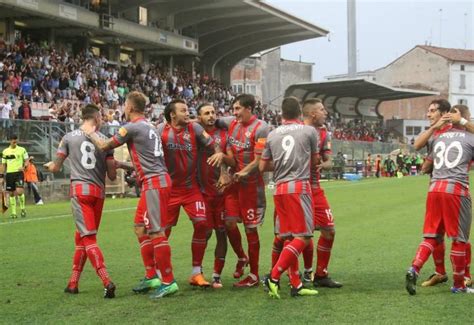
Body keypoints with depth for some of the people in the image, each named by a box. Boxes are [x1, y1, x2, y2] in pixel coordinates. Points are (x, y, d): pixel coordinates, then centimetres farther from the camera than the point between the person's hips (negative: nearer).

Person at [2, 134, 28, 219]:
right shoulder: (5, 151, 10)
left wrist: (24, 167, -17)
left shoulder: (22, 150, 3)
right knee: (11, 194, 5)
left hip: (19, 173, -3)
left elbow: (26, 160, 4)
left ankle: (22, 208, 3)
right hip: (9, 174, 3)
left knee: (19, 191, -19)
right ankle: (13, 212, 12)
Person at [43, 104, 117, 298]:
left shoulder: (69, 137, 2)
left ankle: (106, 282, -22)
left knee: (88, 238, -7)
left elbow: (56, 168, 9)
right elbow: (112, 175, 5)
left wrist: (48, 165, 32)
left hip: (80, 189, -3)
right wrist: (113, 166, 27)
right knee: (81, 237, 15)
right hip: (99, 191, 3)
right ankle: (73, 283, 22)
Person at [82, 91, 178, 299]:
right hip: (157, 181, 10)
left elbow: (104, 147, 0)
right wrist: (123, 165, 32)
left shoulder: (132, 127, -9)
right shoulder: (150, 127, 19)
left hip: (154, 183, -10)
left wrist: (90, 133, 18)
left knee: (156, 232, -8)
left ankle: (168, 281, -7)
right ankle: (151, 276, 17)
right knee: (141, 228, 14)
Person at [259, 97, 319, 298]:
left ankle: (296, 285, 10)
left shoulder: (272, 135, 10)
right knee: (303, 237, -5)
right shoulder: (309, 131, 2)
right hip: (299, 187, -5)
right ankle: (274, 277, -14)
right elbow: (314, 161, 13)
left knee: (290, 238, 10)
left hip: (279, 189, 5)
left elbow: (263, 167, 13)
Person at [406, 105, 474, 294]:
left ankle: (414, 270, -10)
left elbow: (425, 168, 23)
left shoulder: (439, 137, 17)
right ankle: (458, 285, 14)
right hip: (456, 189, -5)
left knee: (431, 236, 10)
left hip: (434, 188, 5)